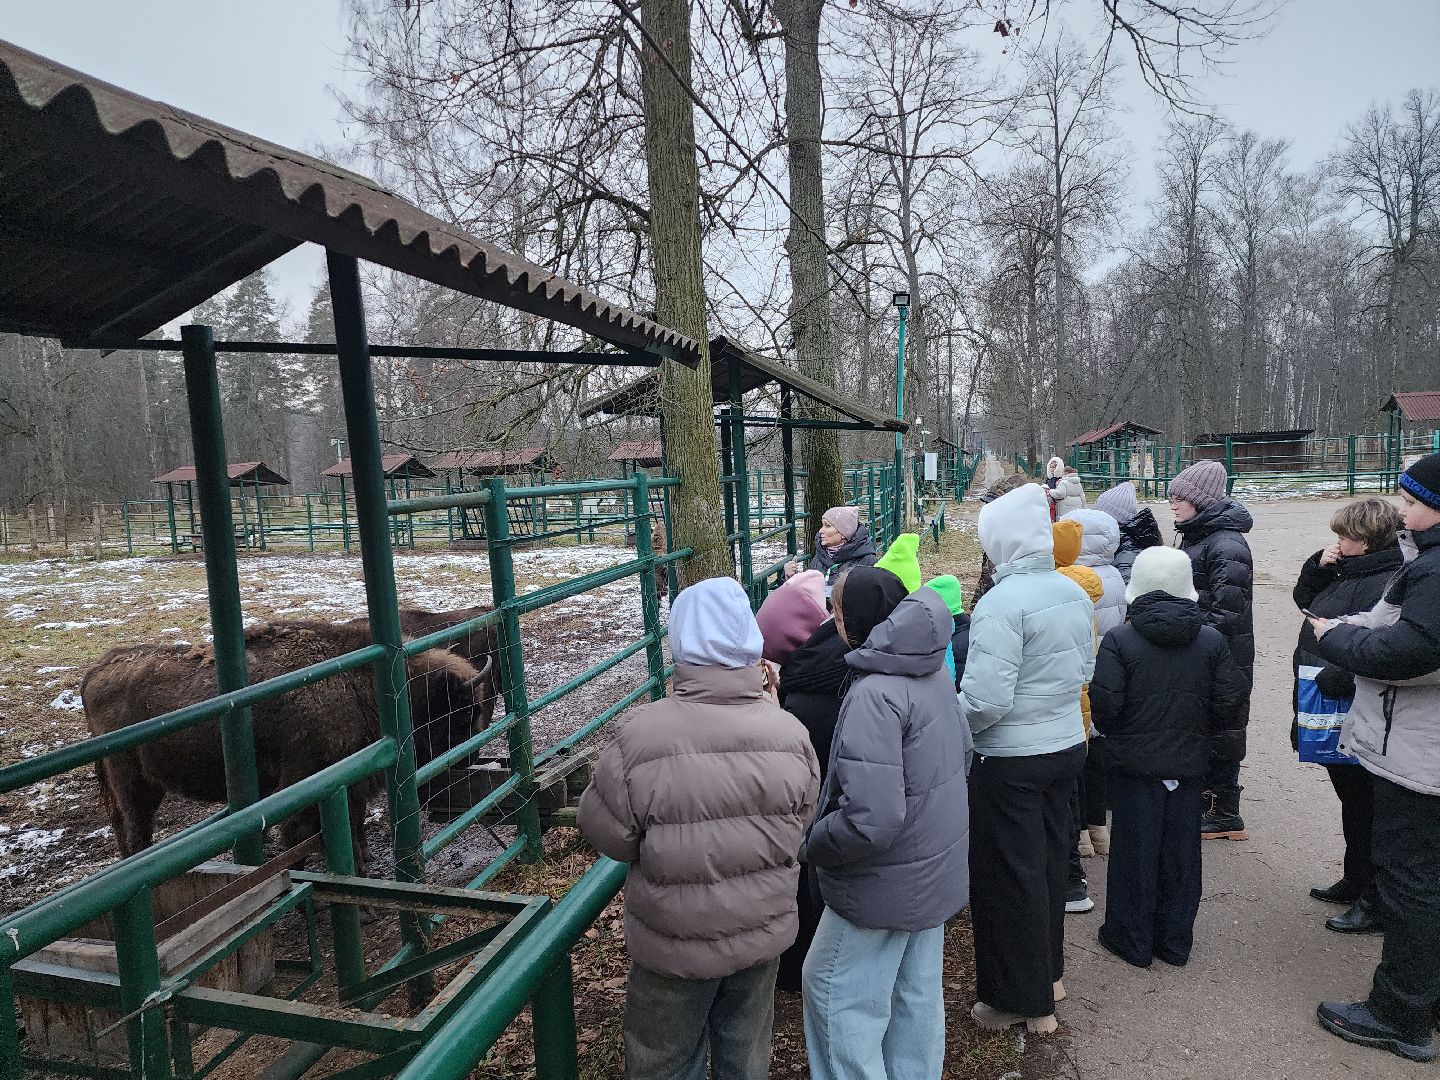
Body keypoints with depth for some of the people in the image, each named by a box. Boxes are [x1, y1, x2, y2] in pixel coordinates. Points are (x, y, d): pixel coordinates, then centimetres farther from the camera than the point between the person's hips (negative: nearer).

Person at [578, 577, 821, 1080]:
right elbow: (801, 824, -1)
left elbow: (607, 835, -14)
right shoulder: (789, 731, -15)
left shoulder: (641, 735, -27)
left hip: (676, 943, -3)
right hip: (763, 931, 3)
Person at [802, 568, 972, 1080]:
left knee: (836, 993, 10)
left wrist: (810, 844, -17)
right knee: (917, 993, 22)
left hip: (887, 883, -8)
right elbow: (963, 754, 13)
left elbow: (871, 820, -33)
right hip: (936, 867, 8)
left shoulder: (874, 694, -29)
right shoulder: (933, 671, -2)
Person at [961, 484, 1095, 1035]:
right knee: (1050, 862, 22)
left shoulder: (1001, 603, -24)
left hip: (1010, 760, -8)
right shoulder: (1075, 593, 2)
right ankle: (1048, 973, 40)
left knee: (1010, 877, 8)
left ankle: (1023, 1001, 22)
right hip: (1067, 745, 8)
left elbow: (986, 699, -27)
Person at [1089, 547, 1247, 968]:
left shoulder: (1118, 640, -15)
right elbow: (1228, 703, -2)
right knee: (1180, 853, 15)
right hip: (1189, 762, 3)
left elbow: (1105, 707, -17)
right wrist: (1204, 734, 16)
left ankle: (1131, 940, 21)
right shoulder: (1212, 641, -4)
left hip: (1134, 761, -3)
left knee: (1134, 851, 10)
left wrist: (1108, 731, 5)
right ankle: (1175, 942, 28)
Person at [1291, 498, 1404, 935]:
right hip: (1334, 718, 10)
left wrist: (1333, 680, -27)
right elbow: (1305, 600, 21)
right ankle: (1355, 882, 38)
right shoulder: (1350, 573, 7)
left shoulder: (1387, 584, -23)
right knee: (1352, 803, 22)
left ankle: (1375, 902, 20)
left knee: (1365, 809, 5)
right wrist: (1318, 565, 5)